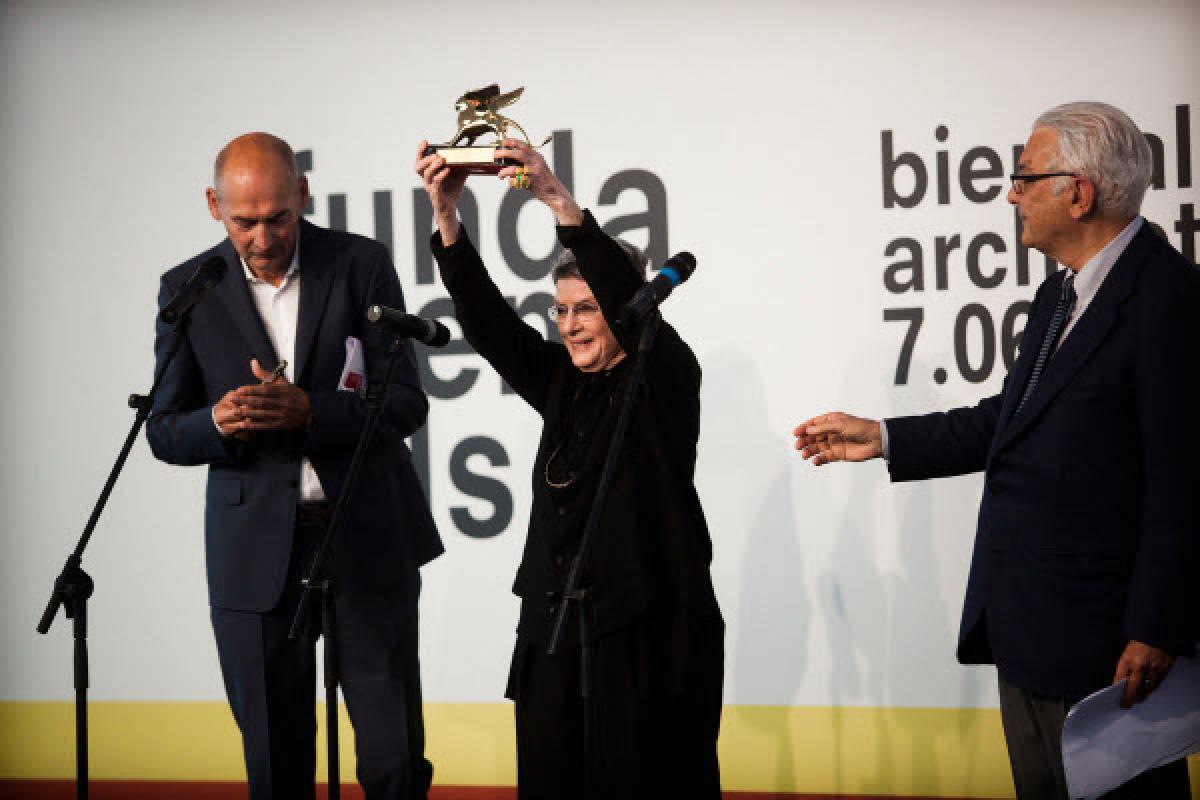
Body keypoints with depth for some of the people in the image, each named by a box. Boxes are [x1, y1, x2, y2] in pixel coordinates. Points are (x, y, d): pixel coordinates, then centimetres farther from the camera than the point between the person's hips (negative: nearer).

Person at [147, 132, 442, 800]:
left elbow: (406, 404, -5)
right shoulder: (189, 289, 1)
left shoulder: (361, 264, -3)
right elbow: (165, 432, 5)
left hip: (367, 542, -1)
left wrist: (306, 411, -22)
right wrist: (219, 422, -18)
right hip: (255, 554, 1)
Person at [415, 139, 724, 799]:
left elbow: (629, 296, -18)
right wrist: (446, 217, -7)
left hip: (649, 631, -5)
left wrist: (559, 202, -26)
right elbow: (488, 322, 4)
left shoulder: (665, 377, -1)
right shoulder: (560, 383, 15)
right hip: (556, 622, 6)